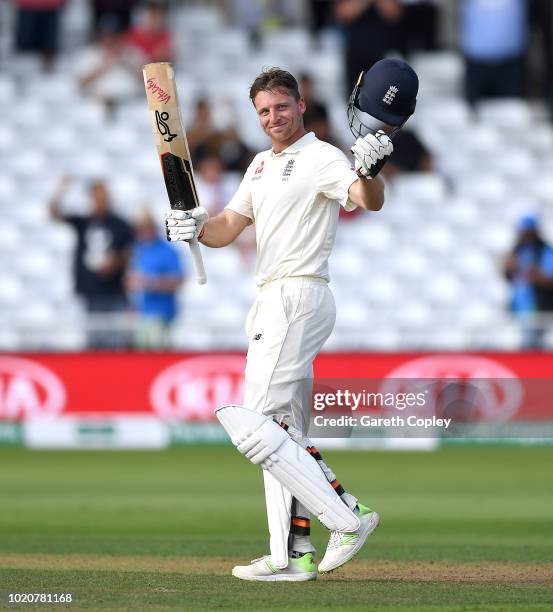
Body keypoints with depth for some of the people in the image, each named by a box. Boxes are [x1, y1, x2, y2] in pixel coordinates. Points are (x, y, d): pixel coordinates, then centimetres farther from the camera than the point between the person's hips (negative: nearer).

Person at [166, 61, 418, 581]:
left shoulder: (321, 158, -9)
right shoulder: (262, 165, 18)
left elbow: (370, 201, -26)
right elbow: (229, 226, 14)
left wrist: (368, 171, -49)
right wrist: (194, 229, -8)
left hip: (299, 299, -10)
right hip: (272, 302, 10)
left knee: (252, 423, -16)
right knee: (285, 433, 9)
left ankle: (345, 519, -19)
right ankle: (292, 555, 10)